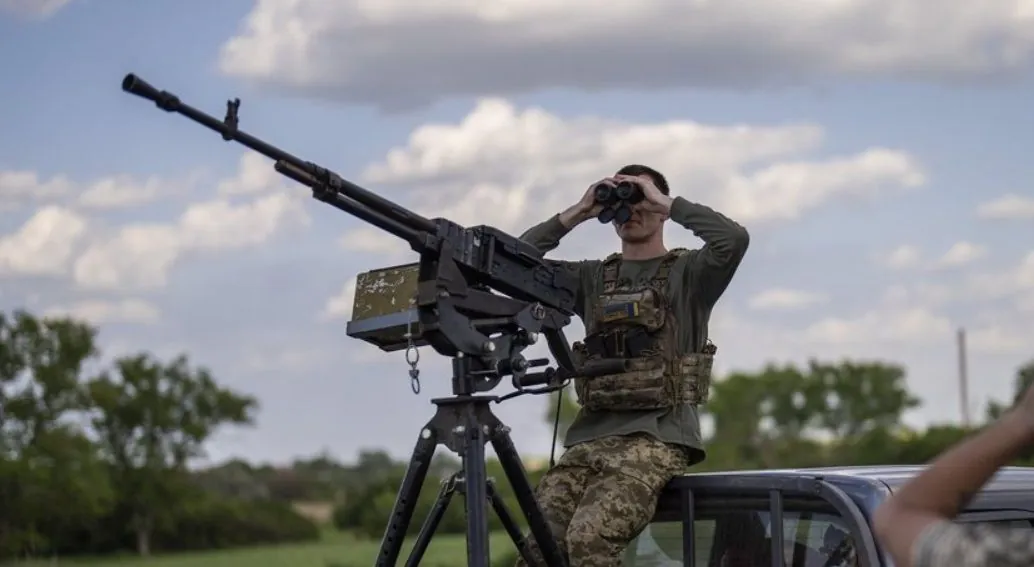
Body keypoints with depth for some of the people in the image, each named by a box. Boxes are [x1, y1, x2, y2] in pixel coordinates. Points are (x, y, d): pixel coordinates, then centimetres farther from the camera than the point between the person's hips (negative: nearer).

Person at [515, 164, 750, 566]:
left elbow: (734, 239, -12)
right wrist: (577, 214, 7)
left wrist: (666, 202, -4)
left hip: (658, 436, -5)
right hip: (590, 438, 5)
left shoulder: (688, 274, 8)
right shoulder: (592, 277, 21)